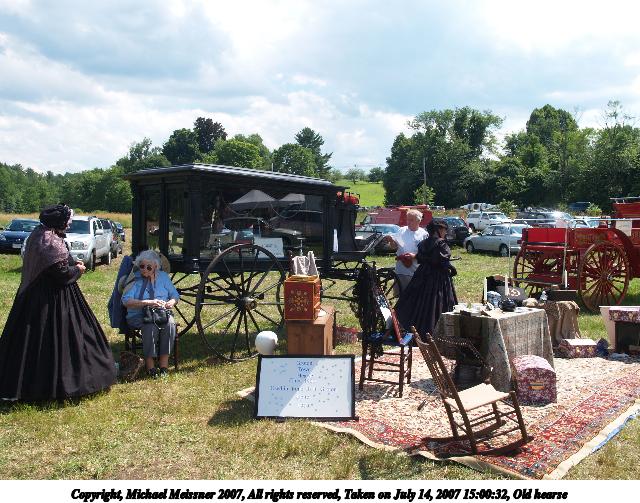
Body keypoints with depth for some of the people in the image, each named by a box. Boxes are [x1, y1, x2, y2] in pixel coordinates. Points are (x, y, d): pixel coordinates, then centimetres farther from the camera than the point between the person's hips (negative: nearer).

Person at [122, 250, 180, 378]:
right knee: (151, 327, -35)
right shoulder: (134, 279, 3)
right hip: (138, 316, -2)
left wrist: (171, 302, -10)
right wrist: (149, 303, -20)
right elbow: (126, 301, -10)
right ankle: (149, 364, -25)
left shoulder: (163, 276, 13)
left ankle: (164, 363, -25)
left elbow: (175, 295, 15)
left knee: (170, 323, -31)